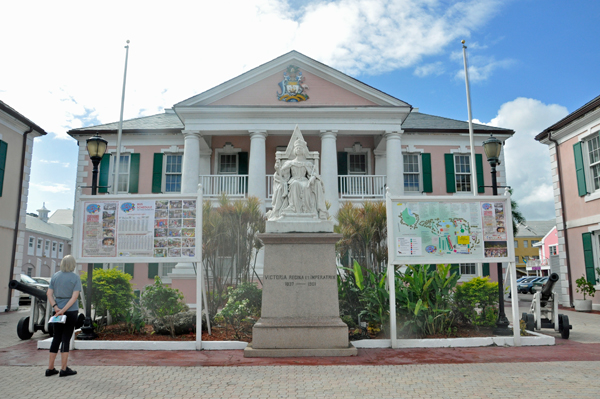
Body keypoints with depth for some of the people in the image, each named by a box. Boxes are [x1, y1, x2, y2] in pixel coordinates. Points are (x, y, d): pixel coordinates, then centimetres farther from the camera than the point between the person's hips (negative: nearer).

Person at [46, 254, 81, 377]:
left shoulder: (55, 276, 6)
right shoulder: (75, 277, -8)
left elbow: (49, 294, 0)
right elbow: (74, 297, -15)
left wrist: (56, 307, -7)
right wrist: (64, 310, -13)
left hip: (57, 311, 4)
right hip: (71, 311, -4)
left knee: (56, 338, 13)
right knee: (66, 339, 1)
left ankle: (50, 368, 18)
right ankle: (64, 369, 7)